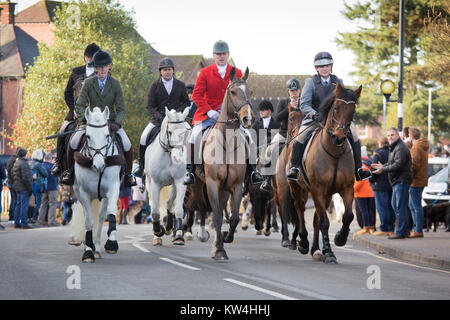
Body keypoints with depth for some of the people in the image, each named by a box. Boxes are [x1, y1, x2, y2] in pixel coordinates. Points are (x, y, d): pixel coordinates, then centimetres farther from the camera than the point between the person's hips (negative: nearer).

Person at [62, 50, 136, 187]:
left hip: (111, 122, 0)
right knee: (74, 142, -21)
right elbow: (79, 105, -6)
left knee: (127, 144, -21)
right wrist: (84, 119, -25)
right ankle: (70, 171, 1)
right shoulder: (88, 83, -2)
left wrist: (117, 123, -23)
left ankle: (128, 174, 3)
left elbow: (121, 109, -4)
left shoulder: (115, 84, -2)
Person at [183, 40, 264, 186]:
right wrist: (209, 111, -14)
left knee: (248, 136, -13)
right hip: (208, 114, -1)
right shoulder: (205, 72, 2)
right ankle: (190, 171, -12)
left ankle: (252, 170, -2)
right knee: (194, 135, -21)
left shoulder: (237, 73, 7)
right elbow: (196, 95, -3)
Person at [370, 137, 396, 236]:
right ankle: (391, 229, 9)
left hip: (381, 184, -7)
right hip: (392, 185, 7)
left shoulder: (378, 154, -10)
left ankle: (384, 229, -8)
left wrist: (371, 180, 0)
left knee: (382, 207, -5)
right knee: (390, 207, 10)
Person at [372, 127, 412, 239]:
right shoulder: (393, 148, 20)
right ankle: (405, 229, 20)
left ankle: (401, 232, -12)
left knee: (400, 207, -11)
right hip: (396, 181, 11)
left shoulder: (401, 148, -14)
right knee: (395, 205, 15)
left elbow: (398, 165, -21)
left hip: (402, 180, -11)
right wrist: (382, 166, 12)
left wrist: (383, 169, -17)